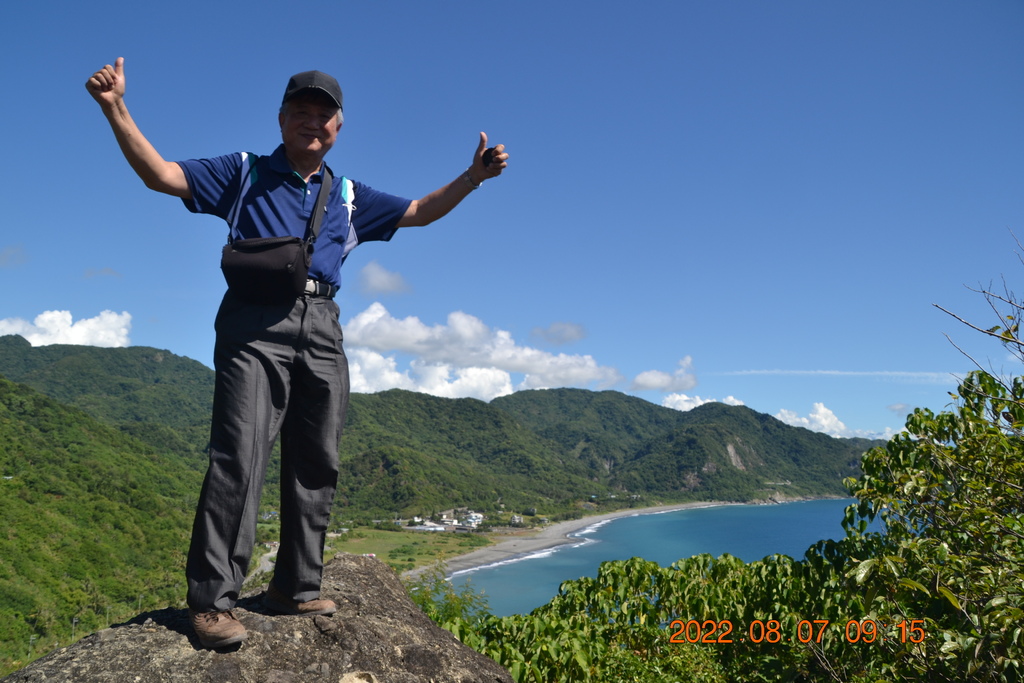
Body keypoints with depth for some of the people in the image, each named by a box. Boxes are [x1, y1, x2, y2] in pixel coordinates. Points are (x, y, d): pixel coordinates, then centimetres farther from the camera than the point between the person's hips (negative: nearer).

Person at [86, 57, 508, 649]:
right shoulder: (244, 173, 13)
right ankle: (212, 601, -7)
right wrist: (116, 109, -6)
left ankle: (296, 588, 15)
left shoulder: (349, 196, 23)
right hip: (255, 325, -4)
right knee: (240, 456, -14)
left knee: (317, 464, 4)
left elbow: (419, 212, 25)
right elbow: (162, 175, 5)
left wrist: (473, 177, 16)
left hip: (321, 331, 5)